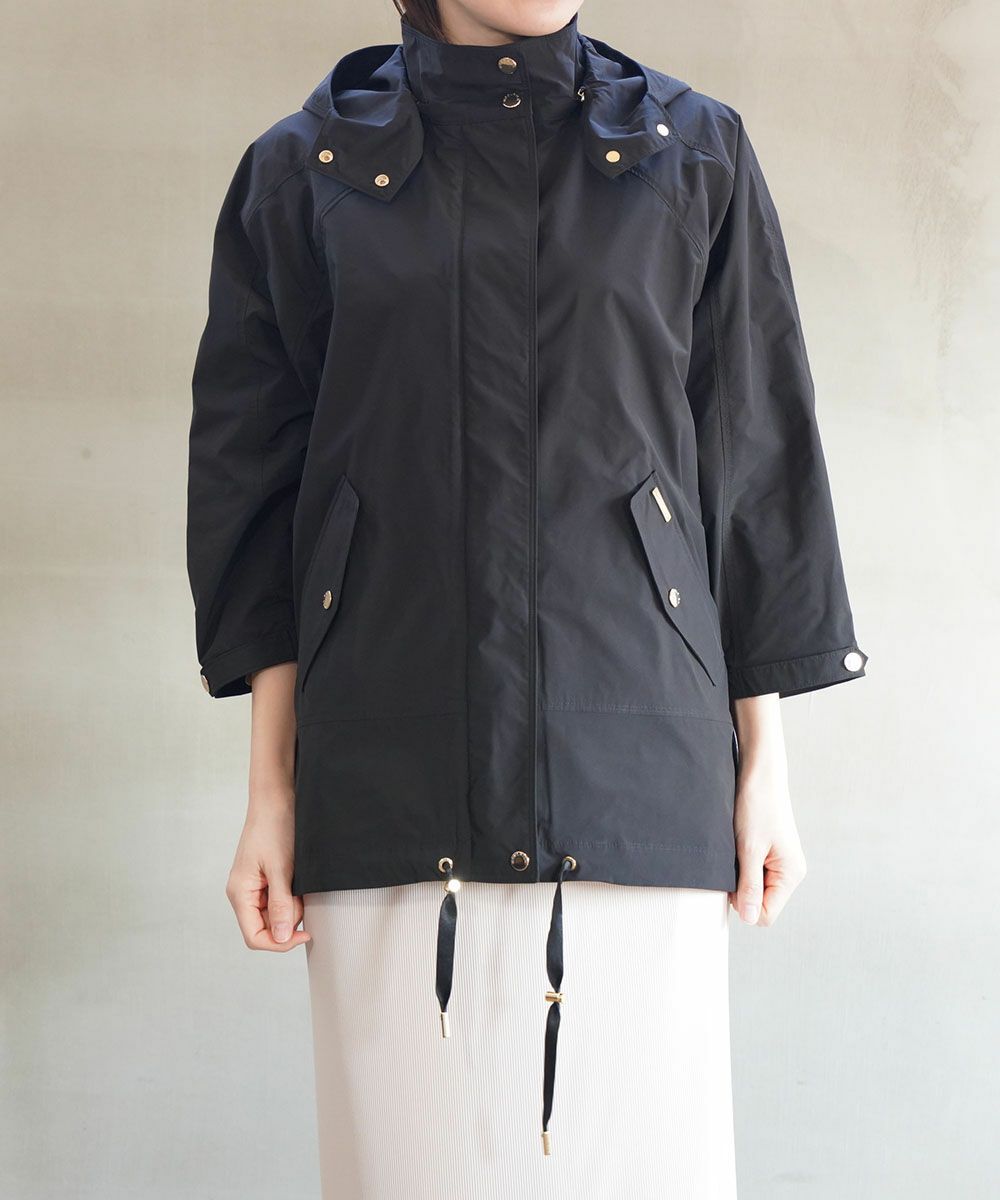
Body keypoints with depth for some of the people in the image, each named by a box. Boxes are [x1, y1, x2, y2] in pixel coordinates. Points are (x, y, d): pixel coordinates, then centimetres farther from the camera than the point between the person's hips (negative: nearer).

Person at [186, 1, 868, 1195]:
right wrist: (269, 792, 2)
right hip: (392, 774, 0)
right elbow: (255, 478, 7)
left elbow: (757, 465, 9)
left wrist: (765, 767, 5)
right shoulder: (305, 169, 8)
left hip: (637, 774, 0)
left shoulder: (696, 154, 10)